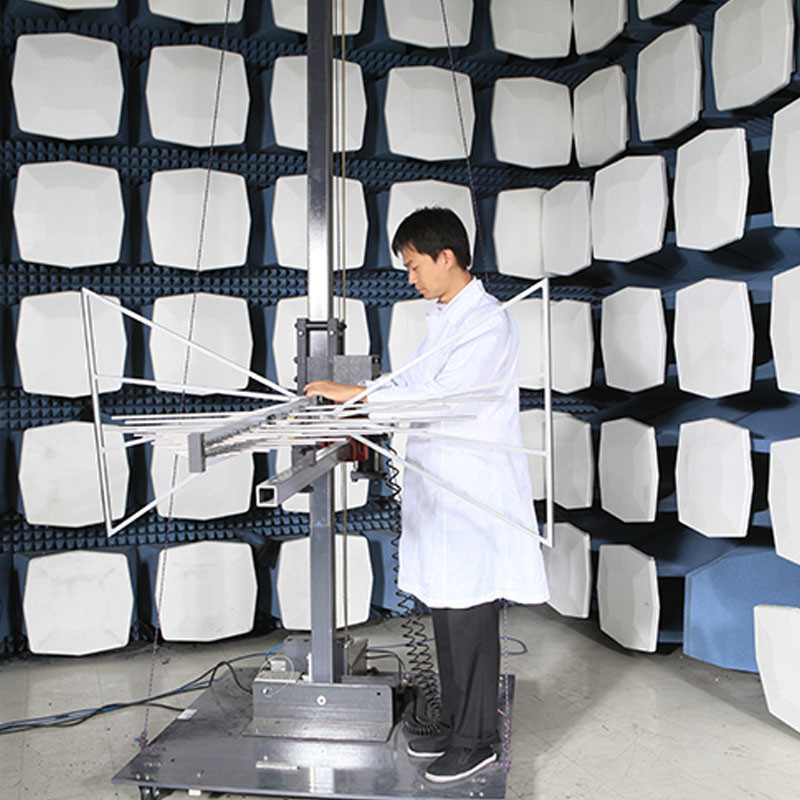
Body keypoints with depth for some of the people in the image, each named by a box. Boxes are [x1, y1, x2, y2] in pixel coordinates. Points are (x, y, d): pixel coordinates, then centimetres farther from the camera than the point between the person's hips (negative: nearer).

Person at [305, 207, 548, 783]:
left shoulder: (489, 324, -15)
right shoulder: (442, 319, 15)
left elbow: (439, 398, -23)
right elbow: (412, 387, 20)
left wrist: (353, 394, -19)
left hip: (473, 499, -9)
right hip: (439, 491, 9)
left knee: (470, 619, 2)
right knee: (444, 612, 17)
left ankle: (475, 741, 18)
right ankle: (455, 725, 32)